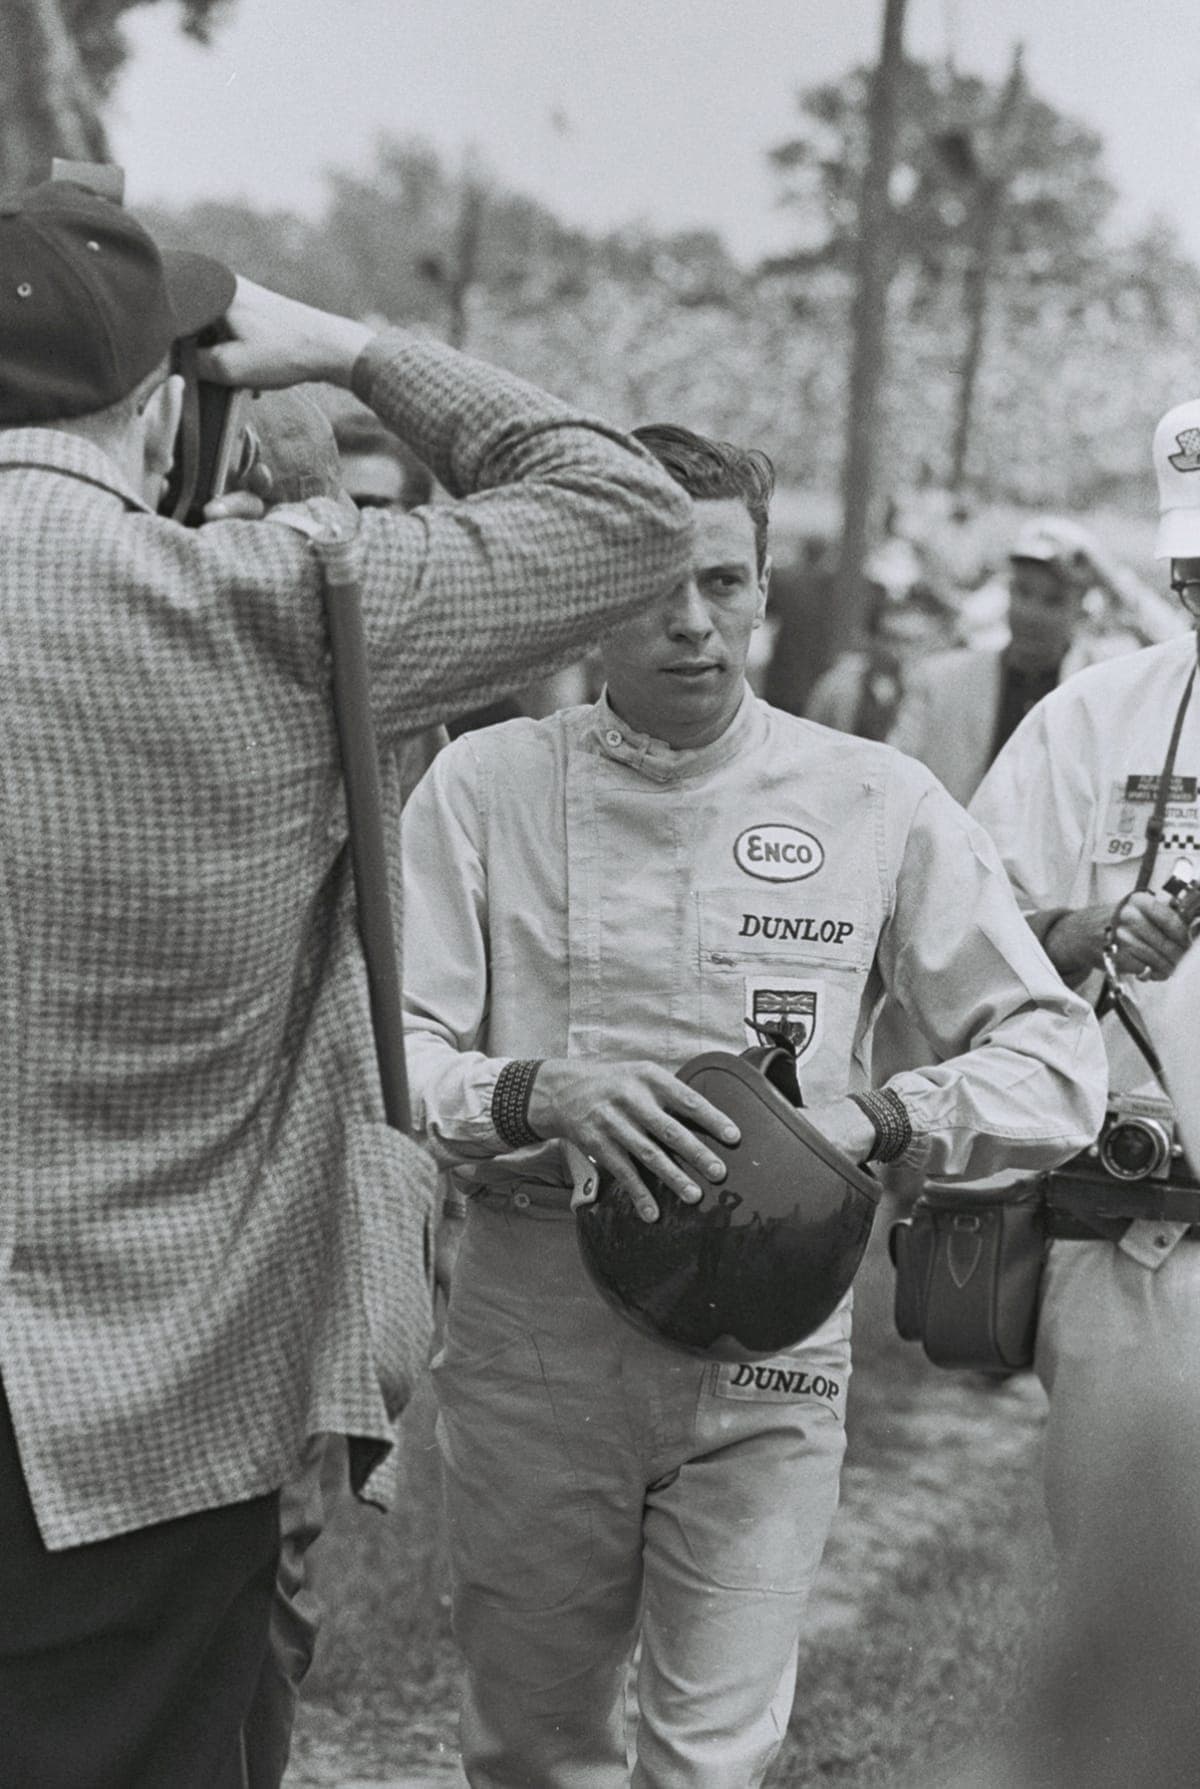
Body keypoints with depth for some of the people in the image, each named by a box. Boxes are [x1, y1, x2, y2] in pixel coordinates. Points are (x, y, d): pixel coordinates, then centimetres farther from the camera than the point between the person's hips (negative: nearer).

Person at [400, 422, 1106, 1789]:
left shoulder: (874, 801, 1)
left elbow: (1055, 1060, 1)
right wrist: (535, 1093, -25)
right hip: (532, 1328, 1)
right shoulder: (487, 785, 1)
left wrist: (871, 1122, -16)